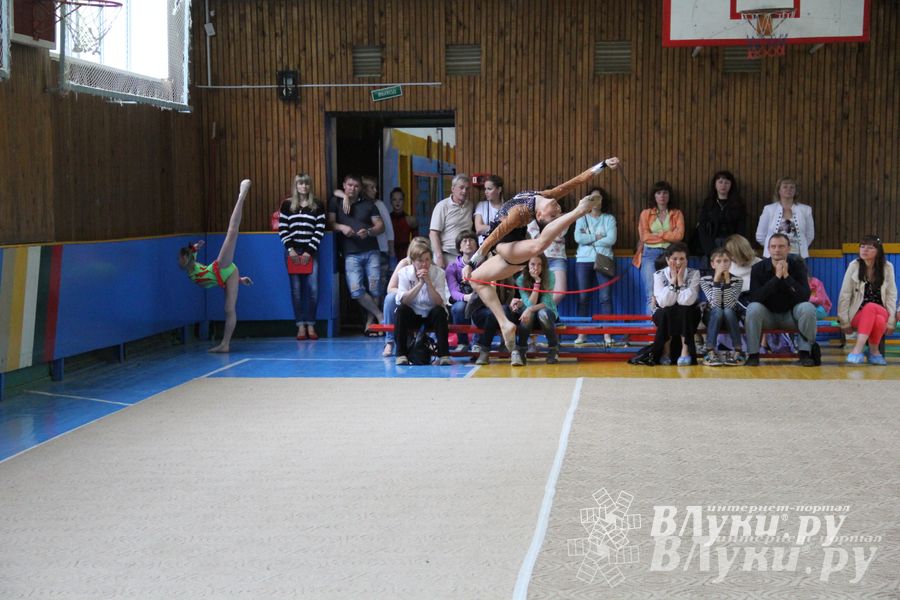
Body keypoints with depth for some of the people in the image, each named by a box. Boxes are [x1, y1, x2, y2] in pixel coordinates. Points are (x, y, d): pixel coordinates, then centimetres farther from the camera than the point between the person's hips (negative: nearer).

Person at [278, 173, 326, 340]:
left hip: (310, 252, 0)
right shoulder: (287, 205, 7)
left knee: (312, 289, -7)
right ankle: (301, 326, 0)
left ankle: (310, 325, 0)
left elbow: (319, 231, 1)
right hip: (292, 251, 0)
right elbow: (282, 229, 4)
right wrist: (290, 249, -6)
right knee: (296, 289, -1)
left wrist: (309, 251, -7)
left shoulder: (317, 206, 6)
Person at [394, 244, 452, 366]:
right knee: (401, 309, -29)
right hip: (412, 315, 0)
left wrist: (428, 282, -31)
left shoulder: (438, 273, -13)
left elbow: (439, 303, -23)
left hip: (431, 315, 0)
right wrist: (420, 283, -30)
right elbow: (404, 300, -23)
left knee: (439, 310, -31)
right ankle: (401, 354, -26)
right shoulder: (405, 272, -10)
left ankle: (444, 355, -29)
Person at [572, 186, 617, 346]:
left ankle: (607, 333, -5)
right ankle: (582, 333, 2)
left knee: (606, 297, -6)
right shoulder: (582, 218, 11)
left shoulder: (609, 219, 8)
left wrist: (588, 240, -6)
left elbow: (611, 239, -7)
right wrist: (597, 237, -7)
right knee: (583, 297, -1)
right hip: (584, 261, 1)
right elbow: (578, 237, -5)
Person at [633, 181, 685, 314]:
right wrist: (668, 236, -1)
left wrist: (658, 234, -3)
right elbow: (644, 236, -1)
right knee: (652, 295, -9)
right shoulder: (646, 214, 11)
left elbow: (679, 235, -3)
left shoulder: (677, 214, 12)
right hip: (650, 254, 0)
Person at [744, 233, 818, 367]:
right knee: (753, 308, -31)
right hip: (767, 314, -1)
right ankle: (753, 355, -20)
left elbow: (805, 296, -19)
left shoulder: (797, 265, -8)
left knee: (808, 308, -29)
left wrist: (787, 276, -28)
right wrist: (777, 277, -28)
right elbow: (754, 298, -24)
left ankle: (805, 353, -15)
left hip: (791, 314, 1)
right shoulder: (758, 268, -10)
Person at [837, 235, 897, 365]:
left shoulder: (887, 267, -1)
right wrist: (845, 321, -8)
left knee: (870, 307, -36)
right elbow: (844, 295, -3)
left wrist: (891, 320, -9)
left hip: (881, 312, 0)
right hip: (858, 316, 0)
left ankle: (857, 350, -31)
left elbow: (891, 295, -1)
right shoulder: (854, 266, -3)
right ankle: (874, 353, -23)